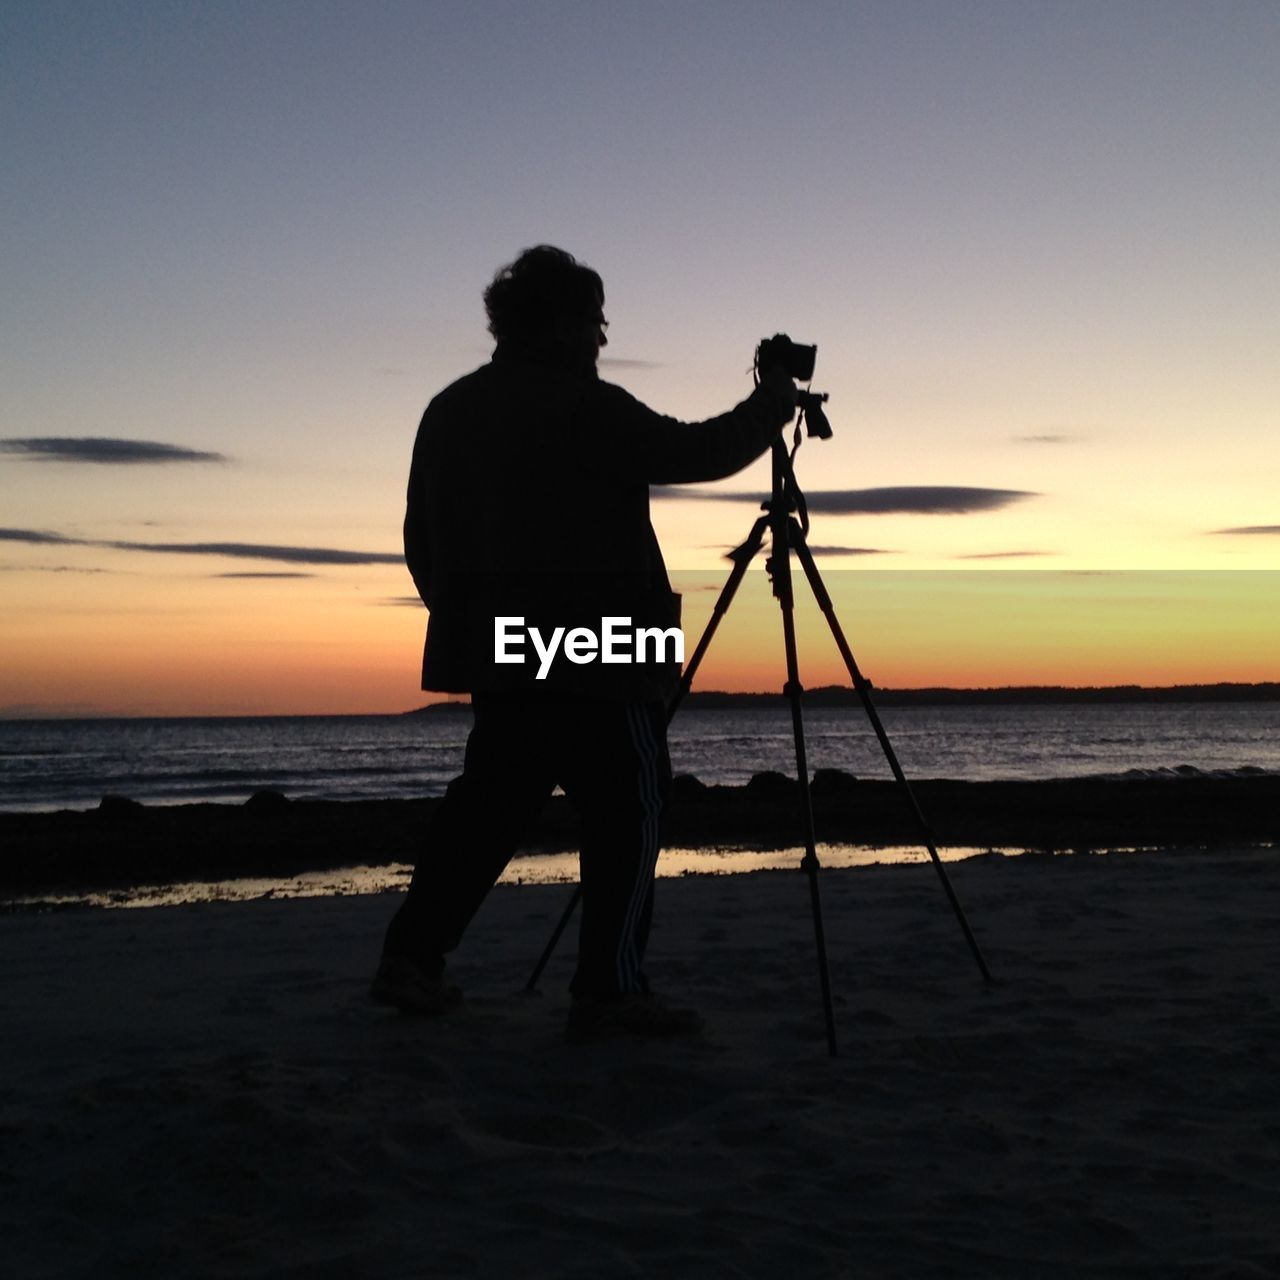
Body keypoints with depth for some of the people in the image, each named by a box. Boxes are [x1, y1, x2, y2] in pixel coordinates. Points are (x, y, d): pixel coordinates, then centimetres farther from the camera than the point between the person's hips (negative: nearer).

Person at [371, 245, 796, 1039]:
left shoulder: (450, 410, 13)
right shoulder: (583, 407, -10)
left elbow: (422, 537, 16)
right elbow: (695, 455, -8)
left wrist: (463, 614, 26)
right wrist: (771, 407, 8)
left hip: (503, 649, 8)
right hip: (593, 648, -8)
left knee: (492, 799, 15)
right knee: (627, 804, -1)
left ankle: (413, 958, 15)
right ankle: (611, 988, -2)